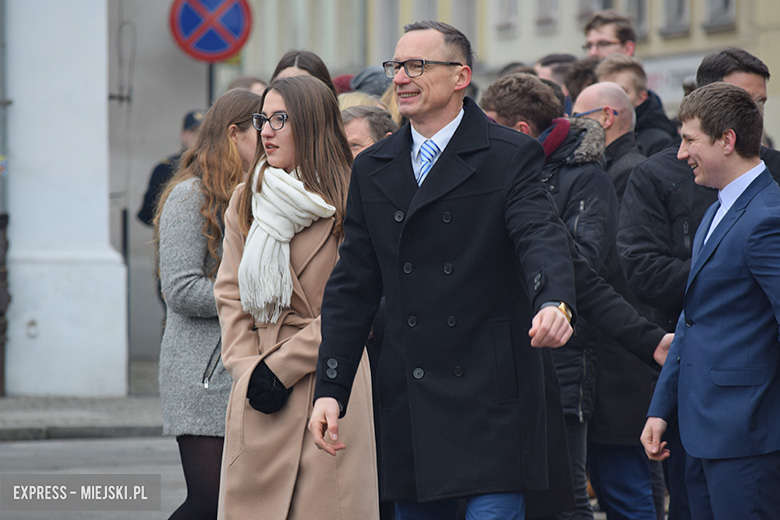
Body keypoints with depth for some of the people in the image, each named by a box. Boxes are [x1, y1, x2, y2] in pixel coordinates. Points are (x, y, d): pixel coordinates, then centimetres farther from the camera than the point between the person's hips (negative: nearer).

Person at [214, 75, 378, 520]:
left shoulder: (351, 203, -3)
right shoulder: (246, 202, 14)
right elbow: (230, 294, 13)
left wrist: (281, 366, -9)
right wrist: (247, 367, -2)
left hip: (328, 382, -4)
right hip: (259, 392, 5)